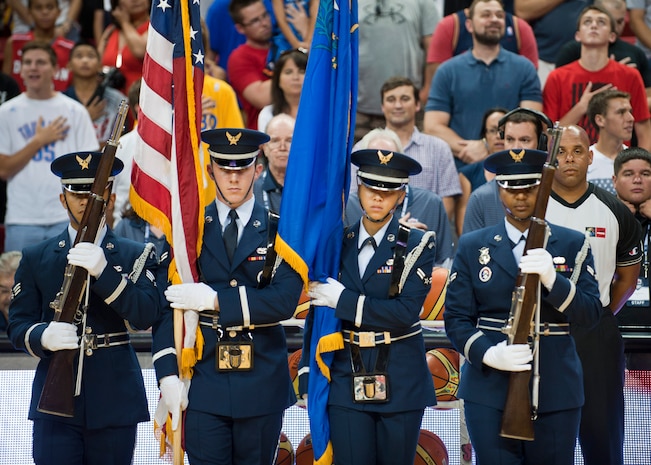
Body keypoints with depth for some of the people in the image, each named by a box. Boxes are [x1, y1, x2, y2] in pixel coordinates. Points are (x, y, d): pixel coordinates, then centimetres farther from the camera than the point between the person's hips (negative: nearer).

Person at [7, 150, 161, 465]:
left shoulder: (136, 256, 8)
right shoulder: (35, 258, 10)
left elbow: (146, 317, -8)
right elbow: (18, 326, 5)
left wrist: (103, 272, -21)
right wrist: (43, 336, -19)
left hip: (115, 402, 0)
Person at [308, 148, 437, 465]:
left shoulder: (417, 246, -3)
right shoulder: (337, 244, 6)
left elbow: (406, 311, -15)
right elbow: (320, 312, 13)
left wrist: (344, 300, -15)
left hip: (401, 384, -2)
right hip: (346, 382, 2)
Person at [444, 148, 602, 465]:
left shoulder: (572, 245, 7)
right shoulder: (472, 247, 8)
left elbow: (590, 313, -2)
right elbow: (456, 317, 4)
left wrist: (551, 278, -20)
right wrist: (488, 354, -15)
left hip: (555, 390, 0)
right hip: (489, 389, 0)